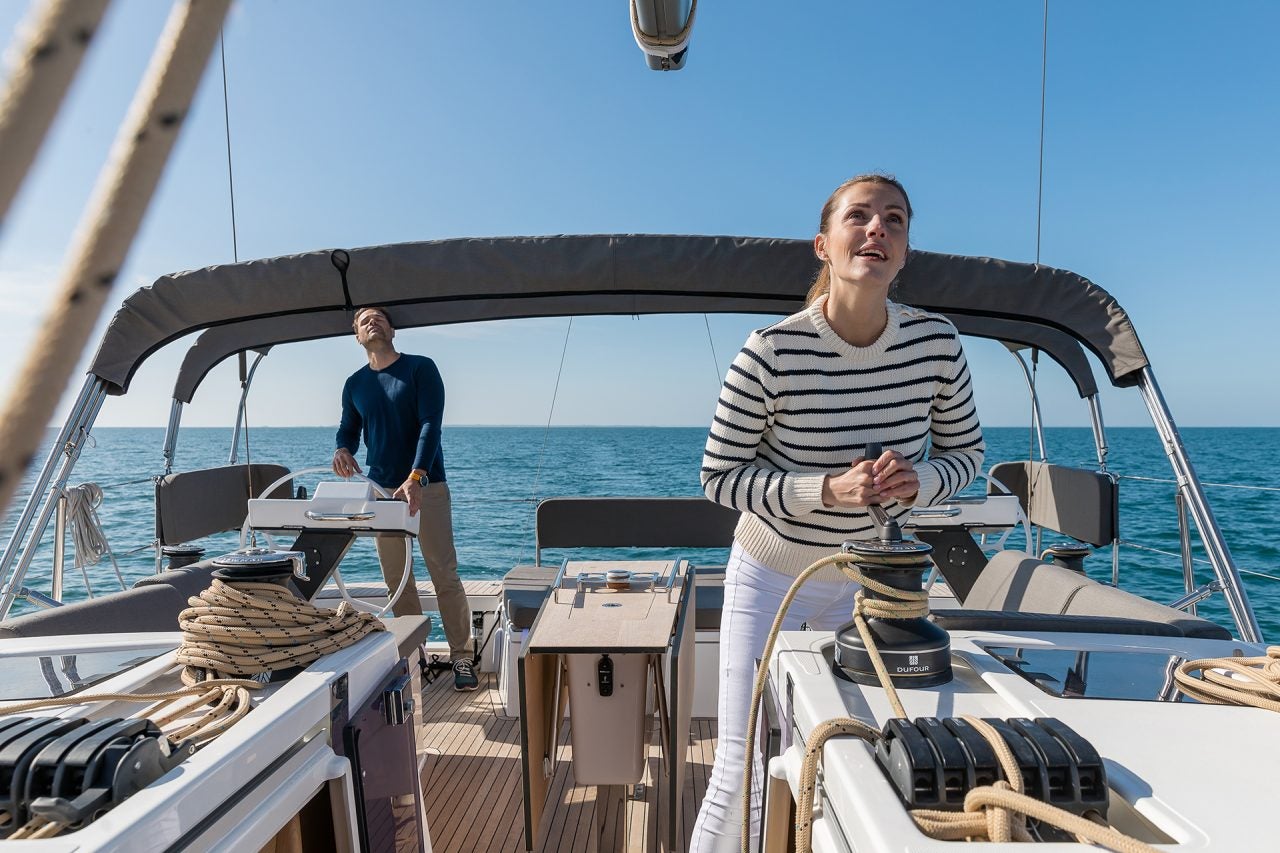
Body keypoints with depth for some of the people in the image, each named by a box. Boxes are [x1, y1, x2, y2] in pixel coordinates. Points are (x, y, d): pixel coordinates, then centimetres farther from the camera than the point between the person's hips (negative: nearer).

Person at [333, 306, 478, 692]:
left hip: (427, 486, -4)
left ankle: (460, 655, 7)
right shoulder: (355, 384, 11)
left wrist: (416, 478, -27)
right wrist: (342, 450, -10)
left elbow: (430, 425, -14)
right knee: (397, 580, 9)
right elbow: (348, 430, 16)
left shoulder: (421, 368, -4)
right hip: (381, 489, 5)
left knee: (445, 574, -4)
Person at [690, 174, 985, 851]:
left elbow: (965, 453, 4)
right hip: (772, 573, -3)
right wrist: (827, 491, -28)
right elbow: (718, 477, -15)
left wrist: (916, 481, -19)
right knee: (744, 775, 2)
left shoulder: (936, 342, -10)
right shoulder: (772, 351, -22)